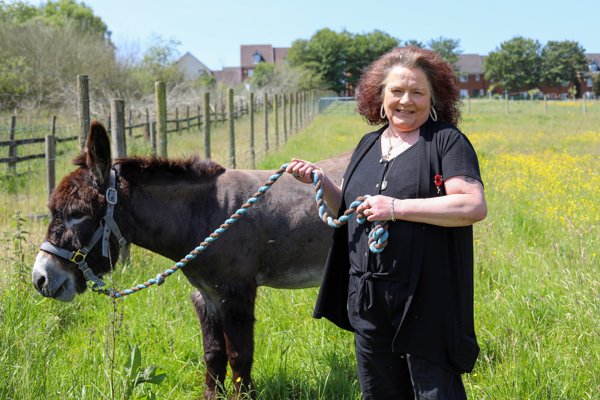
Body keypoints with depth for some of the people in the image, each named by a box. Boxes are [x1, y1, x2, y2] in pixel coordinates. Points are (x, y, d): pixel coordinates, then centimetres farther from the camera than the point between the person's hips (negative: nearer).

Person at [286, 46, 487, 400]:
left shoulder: (447, 141, -6)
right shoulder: (368, 145, 15)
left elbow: (475, 206, -19)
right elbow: (347, 210, 24)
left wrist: (397, 208, -19)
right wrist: (320, 181, 4)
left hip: (426, 302, -6)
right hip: (368, 302, 7)